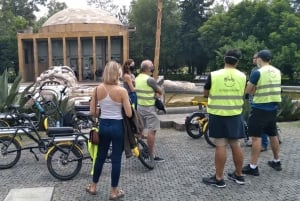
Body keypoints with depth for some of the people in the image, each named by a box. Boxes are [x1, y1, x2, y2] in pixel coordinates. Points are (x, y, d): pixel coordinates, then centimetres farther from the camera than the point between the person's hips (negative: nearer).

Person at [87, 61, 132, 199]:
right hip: (117, 126, -4)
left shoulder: (98, 89, -4)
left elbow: (92, 112, 0)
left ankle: (93, 187, 33)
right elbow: (129, 114, -13)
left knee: (100, 156, 19)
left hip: (103, 125, 4)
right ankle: (114, 191, 20)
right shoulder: (122, 91, -15)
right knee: (116, 159, 8)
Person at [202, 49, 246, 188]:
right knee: (236, 145, 12)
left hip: (217, 115, -3)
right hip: (235, 115, 3)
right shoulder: (242, 76, -1)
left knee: (220, 146, 0)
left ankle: (219, 179, 7)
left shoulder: (214, 75, -9)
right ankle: (238, 175, 25)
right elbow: (242, 94, 13)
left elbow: (206, 94, 3)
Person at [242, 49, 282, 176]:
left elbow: (248, 91, -9)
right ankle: (276, 162, 31)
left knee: (256, 137, -4)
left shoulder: (257, 72, -14)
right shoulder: (277, 72, 8)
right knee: (273, 135, 18)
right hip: (273, 108, 7)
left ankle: (253, 167, -2)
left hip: (260, 109, -7)